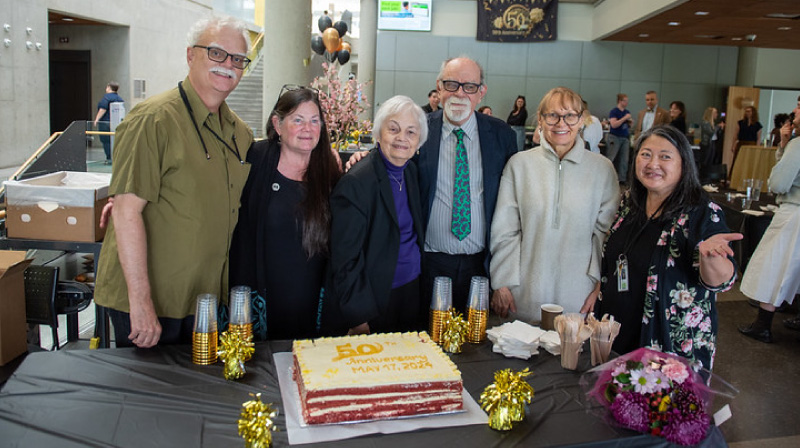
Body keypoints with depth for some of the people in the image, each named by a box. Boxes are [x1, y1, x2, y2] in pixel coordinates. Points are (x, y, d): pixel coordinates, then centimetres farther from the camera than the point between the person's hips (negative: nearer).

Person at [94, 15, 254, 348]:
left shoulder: (240, 132, 8)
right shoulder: (154, 119, -15)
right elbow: (126, 210, -20)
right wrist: (140, 301, -22)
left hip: (206, 296, 7)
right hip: (148, 300, -6)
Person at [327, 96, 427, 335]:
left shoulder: (411, 170, 4)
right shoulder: (356, 183, -20)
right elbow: (345, 260, -18)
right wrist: (358, 319, -17)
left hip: (413, 292, 7)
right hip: (378, 300, -7)